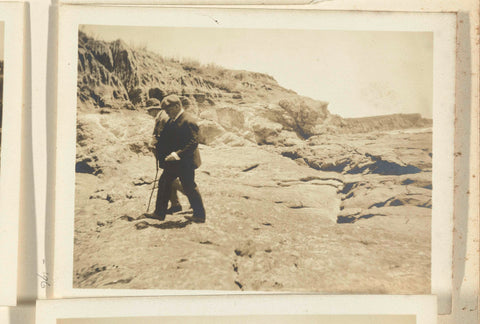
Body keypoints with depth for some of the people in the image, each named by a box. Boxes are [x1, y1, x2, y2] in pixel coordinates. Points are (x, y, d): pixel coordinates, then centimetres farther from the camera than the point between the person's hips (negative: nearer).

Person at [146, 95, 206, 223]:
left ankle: (199, 216, 17)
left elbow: (193, 143, -25)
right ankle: (160, 213, 27)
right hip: (173, 162, 10)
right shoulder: (172, 120, 9)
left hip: (185, 163, -10)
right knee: (163, 183, 15)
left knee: (189, 188, 1)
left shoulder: (188, 122, -20)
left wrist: (178, 154, -30)